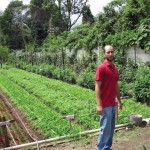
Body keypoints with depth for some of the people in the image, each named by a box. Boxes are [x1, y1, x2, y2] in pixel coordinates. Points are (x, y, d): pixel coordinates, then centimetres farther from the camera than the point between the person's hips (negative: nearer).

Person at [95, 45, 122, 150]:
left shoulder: (115, 68, 10)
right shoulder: (101, 68, -13)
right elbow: (97, 87, -15)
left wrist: (119, 101, 16)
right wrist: (99, 105, -19)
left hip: (113, 104, 8)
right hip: (105, 105, -8)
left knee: (111, 128, 15)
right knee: (105, 128, 0)